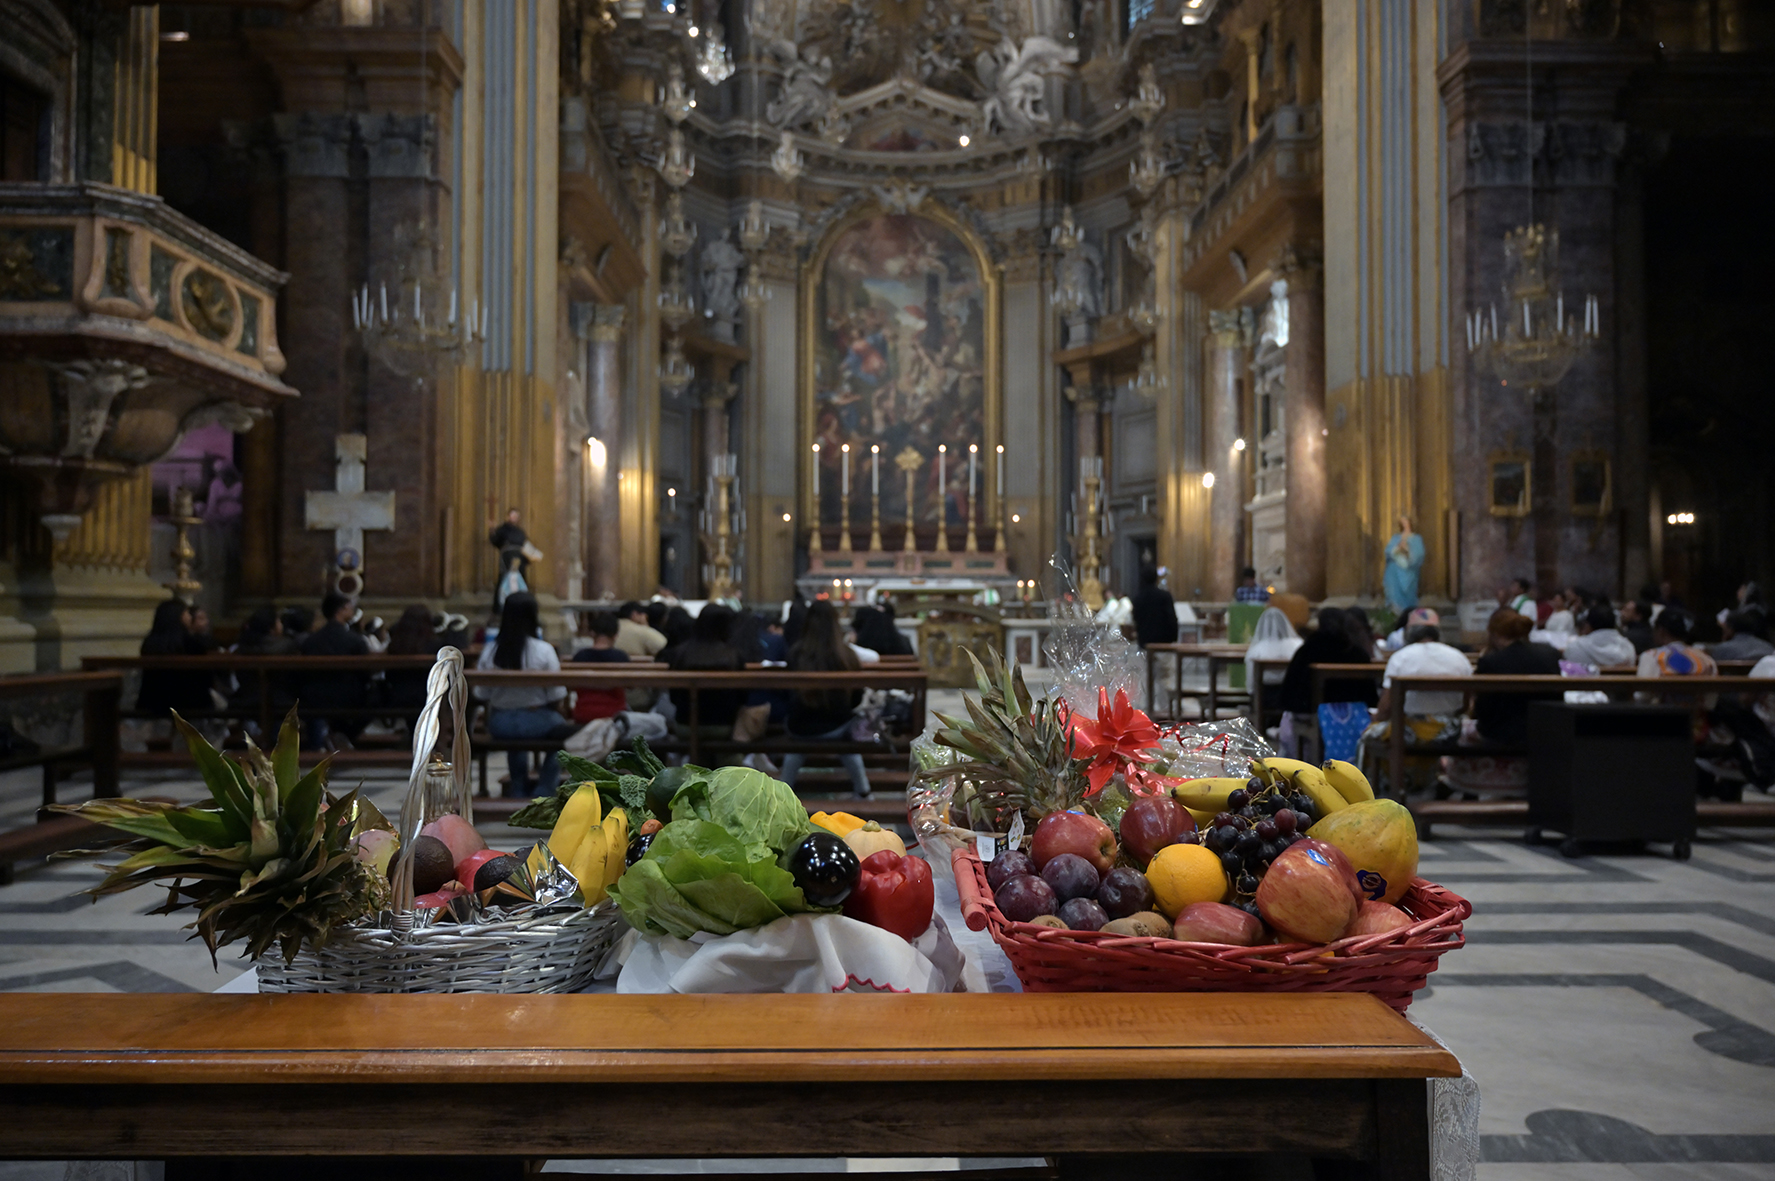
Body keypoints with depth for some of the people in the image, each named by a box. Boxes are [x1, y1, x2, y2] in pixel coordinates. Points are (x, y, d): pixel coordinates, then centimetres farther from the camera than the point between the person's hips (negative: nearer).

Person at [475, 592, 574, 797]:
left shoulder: (490, 650, -4)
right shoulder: (543, 650, -14)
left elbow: (481, 695, 0)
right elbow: (556, 696, -12)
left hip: (498, 725, 4)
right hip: (535, 720, -4)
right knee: (563, 728, 27)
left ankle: (520, 788, 45)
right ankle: (544, 790, 24)